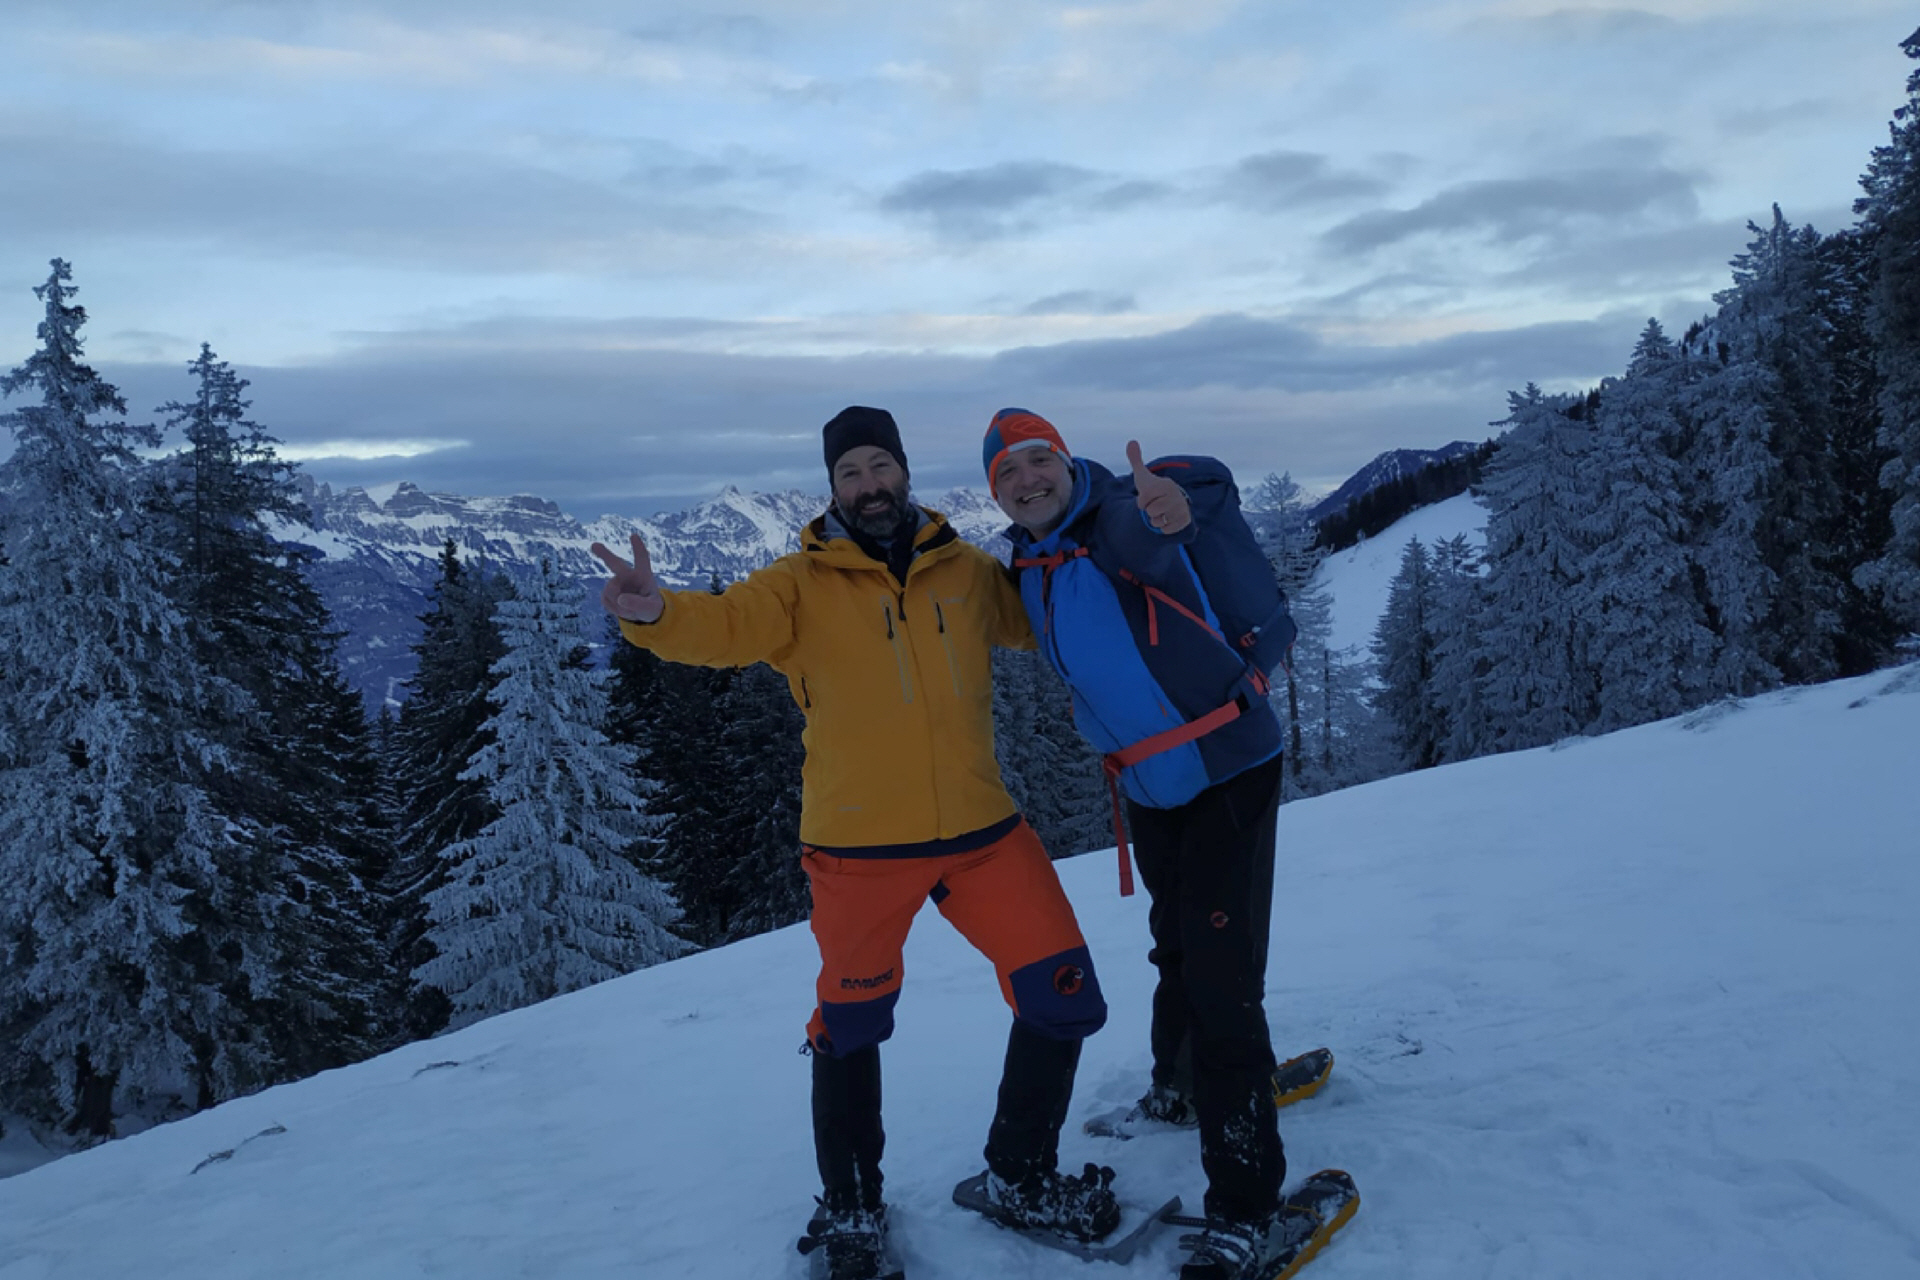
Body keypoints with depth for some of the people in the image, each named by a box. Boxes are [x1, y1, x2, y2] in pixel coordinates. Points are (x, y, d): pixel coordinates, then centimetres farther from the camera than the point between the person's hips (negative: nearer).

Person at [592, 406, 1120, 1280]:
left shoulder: (967, 571, 8)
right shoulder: (803, 584, -1)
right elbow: (728, 625, -17)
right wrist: (654, 614, -37)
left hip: (982, 831, 3)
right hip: (859, 845, -2)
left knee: (1064, 997, 3)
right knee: (851, 1024, 11)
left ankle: (1022, 1180, 29)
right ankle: (852, 1209, 37)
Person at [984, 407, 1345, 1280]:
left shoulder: (1114, 521, -20)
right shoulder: (1027, 570, 2)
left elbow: (1143, 538, -47)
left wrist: (1162, 515, -67)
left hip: (1229, 769, -7)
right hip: (1150, 789, 7)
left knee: (1220, 971, -11)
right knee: (1176, 947, 26)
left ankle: (1246, 1205, -1)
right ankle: (1178, 1089, 50)